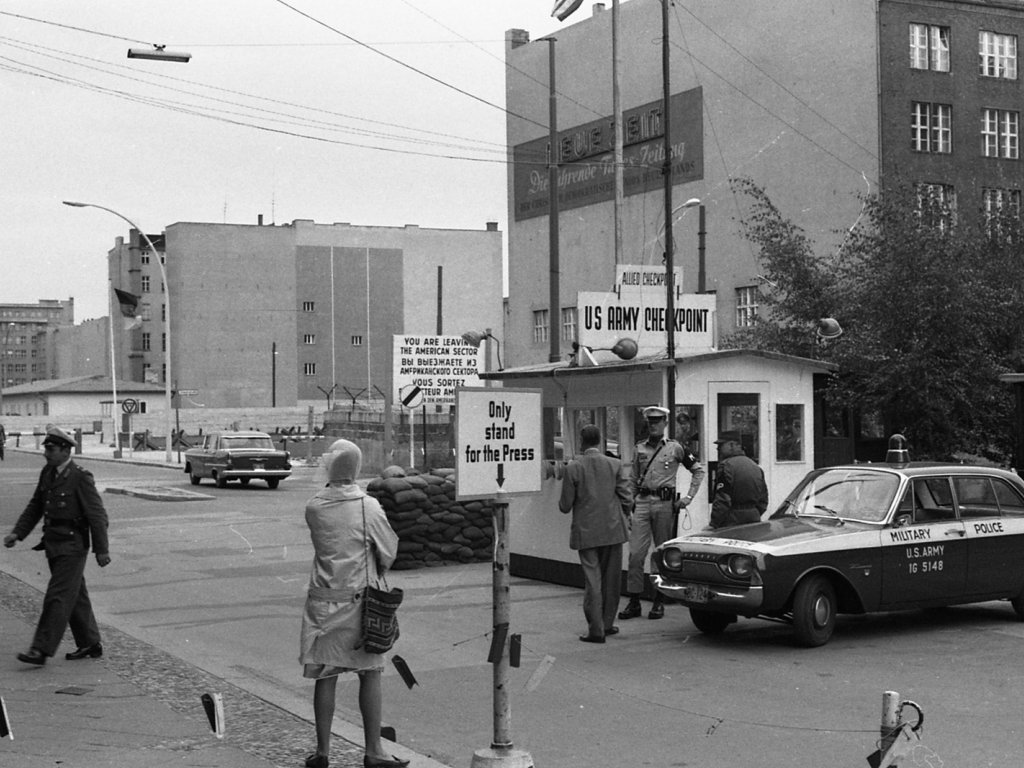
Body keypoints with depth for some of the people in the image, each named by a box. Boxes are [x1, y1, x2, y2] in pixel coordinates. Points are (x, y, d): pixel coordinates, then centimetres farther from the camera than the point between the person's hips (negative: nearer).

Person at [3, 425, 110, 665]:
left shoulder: (81, 477, -15)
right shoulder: (47, 473, 8)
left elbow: (97, 515, -14)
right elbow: (35, 506, 16)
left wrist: (101, 550, -14)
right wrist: (17, 533, 6)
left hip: (72, 547, -8)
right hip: (53, 544, 8)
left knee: (58, 597, -8)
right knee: (75, 596, 15)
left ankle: (41, 650, -8)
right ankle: (89, 645, 25)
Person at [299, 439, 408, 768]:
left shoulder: (313, 508, -4)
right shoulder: (368, 507, -10)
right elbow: (388, 552, -1)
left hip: (323, 602, 2)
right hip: (360, 601, -2)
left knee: (325, 677, 8)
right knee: (369, 675, 6)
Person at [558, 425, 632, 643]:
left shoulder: (573, 468, -8)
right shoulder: (615, 465, -3)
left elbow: (565, 506, -5)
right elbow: (627, 499, -3)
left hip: (586, 532, -2)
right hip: (613, 530, 2)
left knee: (592, 580, 1)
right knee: (611, 579, 14)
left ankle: (596, 629, -1)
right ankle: (607, 623, 23)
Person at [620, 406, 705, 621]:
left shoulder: (675, 448, 3)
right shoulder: (639, 449, 12)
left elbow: (698, 470, 8)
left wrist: (688, 497, 2)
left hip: (665, 503, -2)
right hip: (642, 503, 2)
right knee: (635, 553, -4)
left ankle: (659, 602, 13)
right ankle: (634, 601, 1)